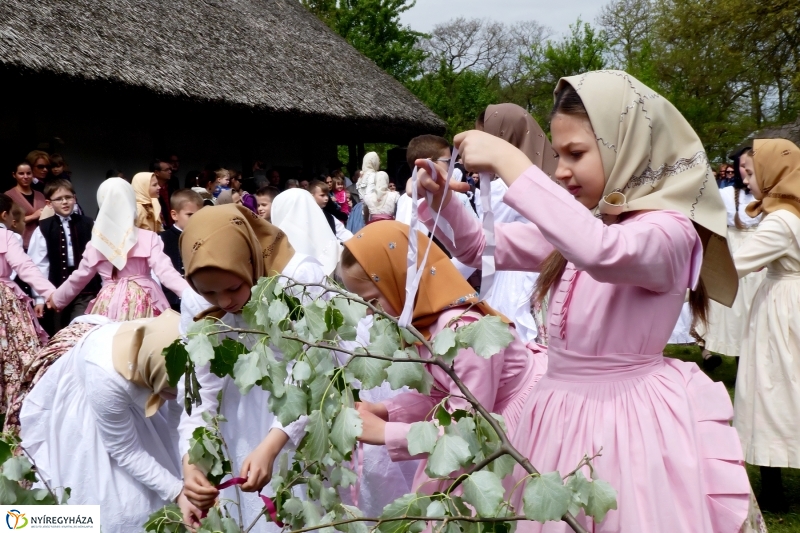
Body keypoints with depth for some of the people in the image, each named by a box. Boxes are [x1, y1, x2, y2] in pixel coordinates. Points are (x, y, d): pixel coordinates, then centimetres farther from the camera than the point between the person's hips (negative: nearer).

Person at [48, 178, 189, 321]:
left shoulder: (96, 244, 6)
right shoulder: (148, 238, -3)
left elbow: (79, 278, 17)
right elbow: (165, 270, -14)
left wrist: (57, 299, 33)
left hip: (110, 305, 2)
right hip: (141, 304, -2)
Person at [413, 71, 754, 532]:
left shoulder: (669, 230, -16)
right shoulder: (576, 223, 8)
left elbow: (601, 252, -39)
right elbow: (480, 249, 15)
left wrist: (511, 164, -34)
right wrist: (441, 199, -5)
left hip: (626, 421, -7)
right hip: (561, 414, 7)